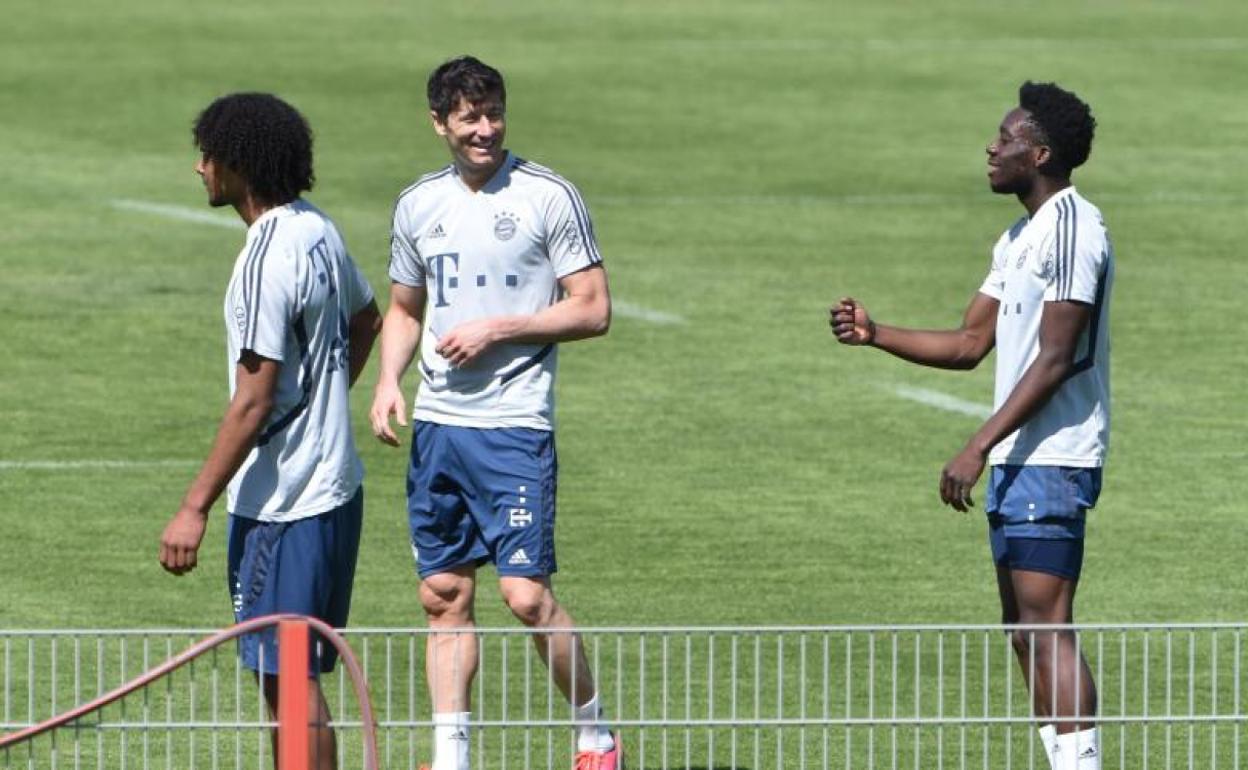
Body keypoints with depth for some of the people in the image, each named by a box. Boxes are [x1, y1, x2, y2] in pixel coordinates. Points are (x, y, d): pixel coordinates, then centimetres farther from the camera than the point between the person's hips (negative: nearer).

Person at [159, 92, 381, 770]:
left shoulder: (266, 263, -21)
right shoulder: (318, 230, 7)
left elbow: (252, 403, -22)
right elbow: (366, 319, 25)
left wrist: (195, 507, -19)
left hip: (283, 504, -10)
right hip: (334, 482, 10)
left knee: (290, 679, -5)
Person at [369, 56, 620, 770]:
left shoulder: (550, 196, -5)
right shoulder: (419, 203, 11)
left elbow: (593, 310, -5)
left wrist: (497, 329, -13)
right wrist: (389, 378, 5)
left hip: (515, 423, -5)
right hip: (437, 423, 5)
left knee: (526, 593, -10)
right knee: (445, 595, 5)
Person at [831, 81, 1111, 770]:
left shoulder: (1071, 229, -14)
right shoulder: (1018, 240, 18)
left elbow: (1054, 360, -20)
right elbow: (969, 345, 21)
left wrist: (979, 447, -22)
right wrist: (875, 335, 9)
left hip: (1052, 459, -10)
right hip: (1015, 461, 10)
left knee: (1045, 628, -15)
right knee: (1025, 630, 9)